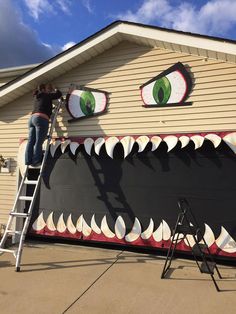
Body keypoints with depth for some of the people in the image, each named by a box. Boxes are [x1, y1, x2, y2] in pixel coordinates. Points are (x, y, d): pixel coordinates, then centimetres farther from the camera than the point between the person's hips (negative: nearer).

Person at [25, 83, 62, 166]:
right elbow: (59, 94, 13)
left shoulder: (36, 97, 26)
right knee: (38, 142, -10)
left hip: (32, 118, 8)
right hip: (41, 119, -7)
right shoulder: (46, 95, 7)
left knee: (30, 142, 0)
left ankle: (28, 161, -2)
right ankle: (36, 161, -13)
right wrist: (55, 90, 32)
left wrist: (51, 91, 44)